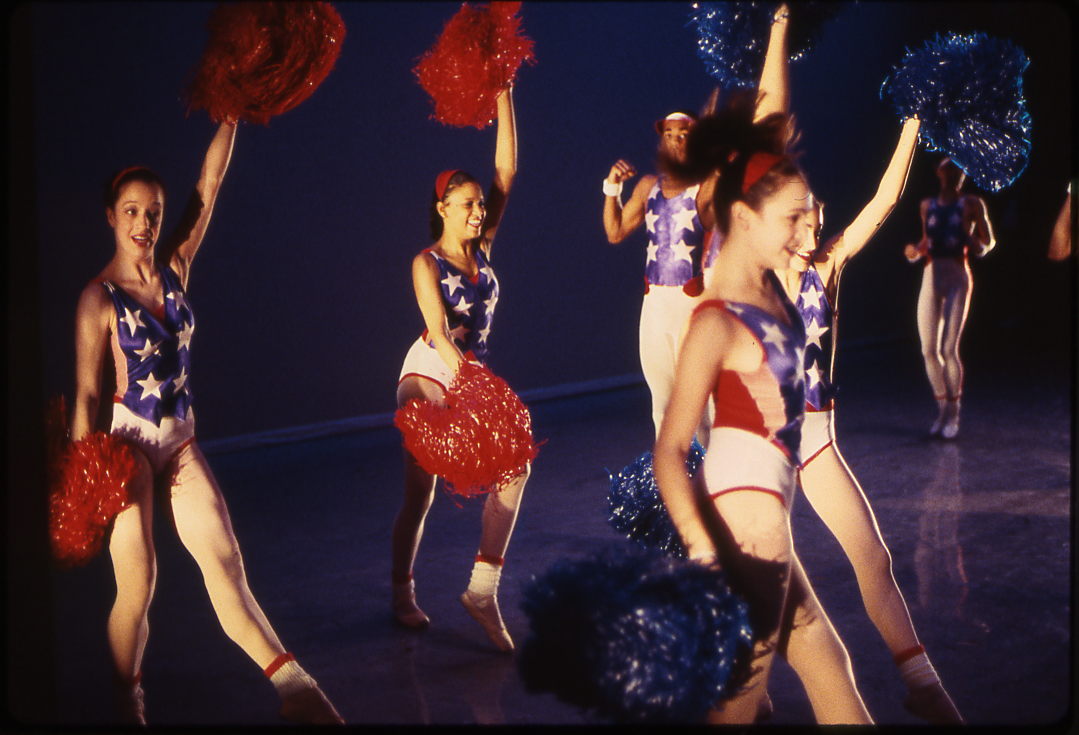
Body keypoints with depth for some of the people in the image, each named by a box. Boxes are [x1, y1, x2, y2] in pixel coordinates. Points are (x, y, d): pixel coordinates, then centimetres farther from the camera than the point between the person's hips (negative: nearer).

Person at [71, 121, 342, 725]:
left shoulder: (176, 269, 5)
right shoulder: (101, 297, -7)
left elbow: (209, 188, 0)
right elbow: (86, 393, -6)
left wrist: (230, 120, -5)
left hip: (181, 442, 4)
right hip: (127, 443, -4)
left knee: (225, 559, -8)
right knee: (137, 584, -4)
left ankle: (292, 685, -13)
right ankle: (127, 703, 15)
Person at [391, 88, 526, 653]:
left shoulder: (482, 248, 4)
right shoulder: (426, 262, -9)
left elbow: (506, 170, 1)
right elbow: (439, 332, -21)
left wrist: (503, 94, -3)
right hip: (428, 376, -5)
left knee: (513, 467, -13)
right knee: (420, 492, -2)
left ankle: (482, 590, -8)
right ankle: (403, 594, 17)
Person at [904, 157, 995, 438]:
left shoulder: (971, 204, 5)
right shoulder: (927, 205, 15)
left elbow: (989, 240, 9)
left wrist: (979, 247, -14)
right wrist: (915, 252, 4)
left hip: (958, 279, -4)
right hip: (931, 278, 4)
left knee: (949, 349, -12)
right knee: (929, 350, -1)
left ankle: (953, 414, 3)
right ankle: (942, 408, 16)